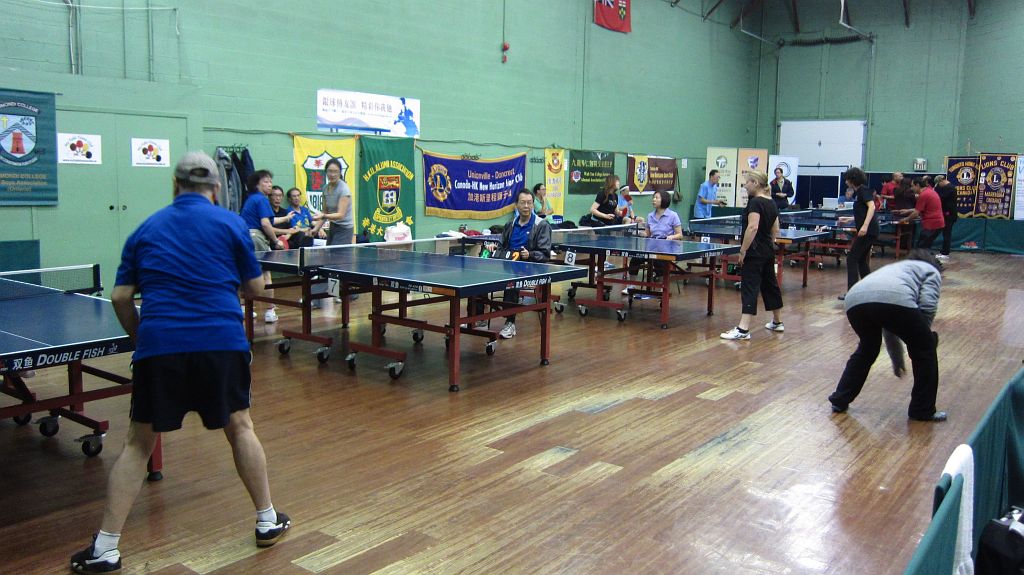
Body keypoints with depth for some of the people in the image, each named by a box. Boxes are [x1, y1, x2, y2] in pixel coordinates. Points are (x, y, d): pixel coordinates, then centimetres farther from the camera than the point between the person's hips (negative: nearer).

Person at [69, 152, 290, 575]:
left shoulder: (145, 230, 13)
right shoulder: (231, 224, 5)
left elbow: (120, 298, 10)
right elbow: (255, 286, 10)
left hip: (158, 345, 1)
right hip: (221, 341, -1)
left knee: (139, 443, 14)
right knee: (240, 428, 17)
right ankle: (267, 521, 26)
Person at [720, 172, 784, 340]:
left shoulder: (755, 202, -15)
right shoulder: (771, 203, 11)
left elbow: (753, 227, -25)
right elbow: (775, 230, 17)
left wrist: (743, 250, -22)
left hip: (755, 253, -9)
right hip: (768, 251, 9)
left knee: (749, 287, -12)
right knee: (770, 284, 19)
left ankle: (743, 329, -17)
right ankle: (777, 322, 32)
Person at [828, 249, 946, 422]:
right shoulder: (931, 271, 27)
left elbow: (889, 327, 45)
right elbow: (928, 305, 5)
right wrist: (920, 333, 20)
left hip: (855, 299, 6)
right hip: (895, 300, -6)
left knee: (866, 349, 30)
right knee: (924, 348, 17)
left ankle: (839, 401, 30)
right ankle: (923, 411, 24)